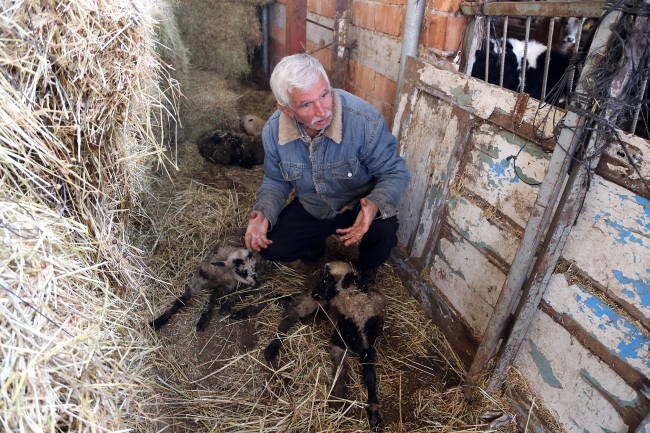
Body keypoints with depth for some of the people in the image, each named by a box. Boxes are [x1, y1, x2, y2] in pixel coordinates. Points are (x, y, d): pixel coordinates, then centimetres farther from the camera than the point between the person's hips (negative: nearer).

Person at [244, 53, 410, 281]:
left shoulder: (366, 120, -32)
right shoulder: (273, 131, -19)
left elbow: (395, 172, -21)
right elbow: (276, 180, -1)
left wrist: (375, 205, -43)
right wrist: (264, 213, -22)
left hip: (359, 205, -2)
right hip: (310, 208, 3)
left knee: (383, 229, -31)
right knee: (271, 248, -8)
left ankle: (366, 271, 7)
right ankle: (316, 239, 26)